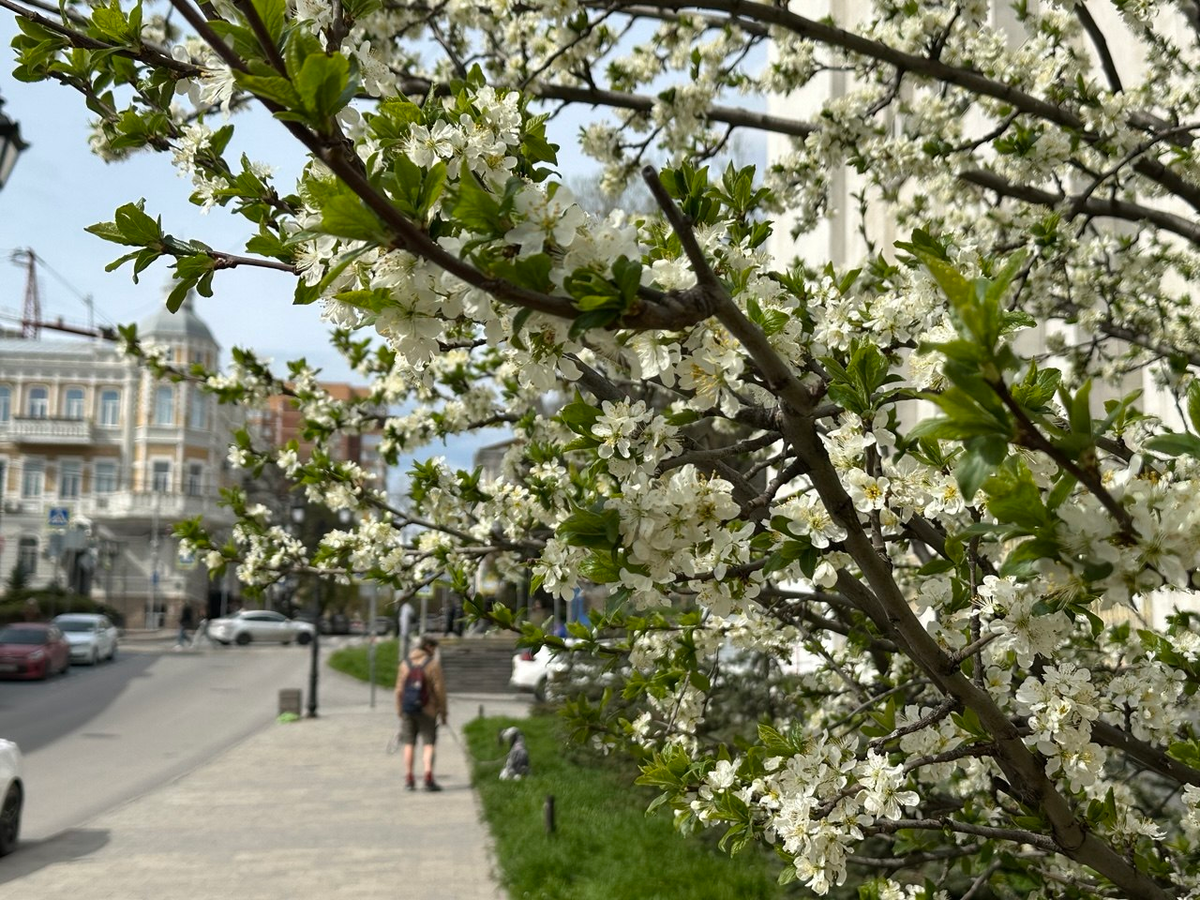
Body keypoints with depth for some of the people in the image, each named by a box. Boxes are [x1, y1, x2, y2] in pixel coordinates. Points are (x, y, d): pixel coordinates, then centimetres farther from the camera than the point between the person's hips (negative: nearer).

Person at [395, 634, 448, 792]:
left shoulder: (405, 663, 4)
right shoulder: (433, 664, -8)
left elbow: (399, 689, 5)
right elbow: (439, 689, -8)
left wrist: (399, 710, 13)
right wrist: (443, 711, -1)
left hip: (407, 710, 4)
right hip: (427, 710, -3)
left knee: (409, 744, 10)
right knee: (428, 743, 1)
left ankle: (409, 779, 11)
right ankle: (428, 777, -10)